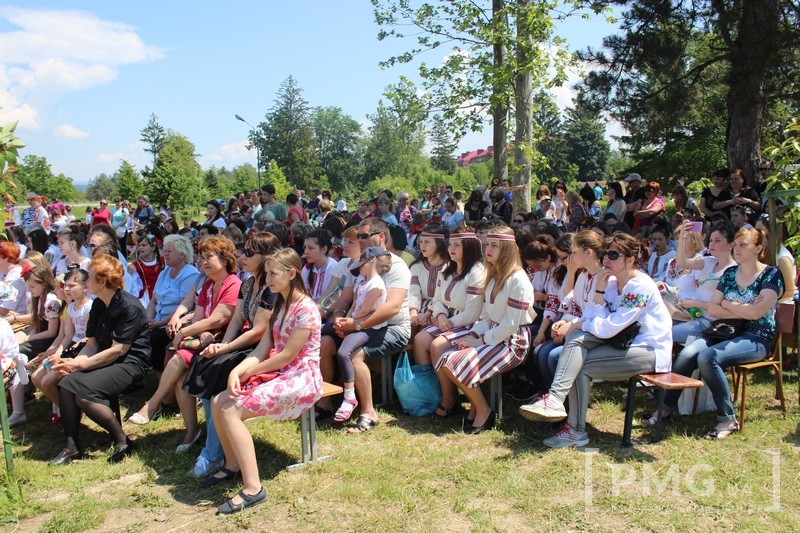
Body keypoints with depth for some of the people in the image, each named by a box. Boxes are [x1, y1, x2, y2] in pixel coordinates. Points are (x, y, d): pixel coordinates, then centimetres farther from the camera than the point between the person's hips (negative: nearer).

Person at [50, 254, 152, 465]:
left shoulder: (130, 307, -16)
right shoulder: (98, 305, 12)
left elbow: (117, 350, -19)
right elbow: (92, 344, 10)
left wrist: (80, 364, -15)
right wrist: (73, 362, -9)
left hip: (130, 363, -9)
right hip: (106, 361, 9)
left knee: (83, 392, -25)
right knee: (66, 383, -13)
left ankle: (123, 441, -11)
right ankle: (71, 446, -5)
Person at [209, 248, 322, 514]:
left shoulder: (305, 308, -15)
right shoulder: (280, 305, 14)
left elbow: (287, 356, -18)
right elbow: (262, 349, 6)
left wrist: (249, 371, -7)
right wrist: (237, 371, -11)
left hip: (300, 377, -9)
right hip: (278, 372, 9)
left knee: (231, 410, -20)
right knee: (219, 401, -4)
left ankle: (252, 487, -16)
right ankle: (233, 464, 16)